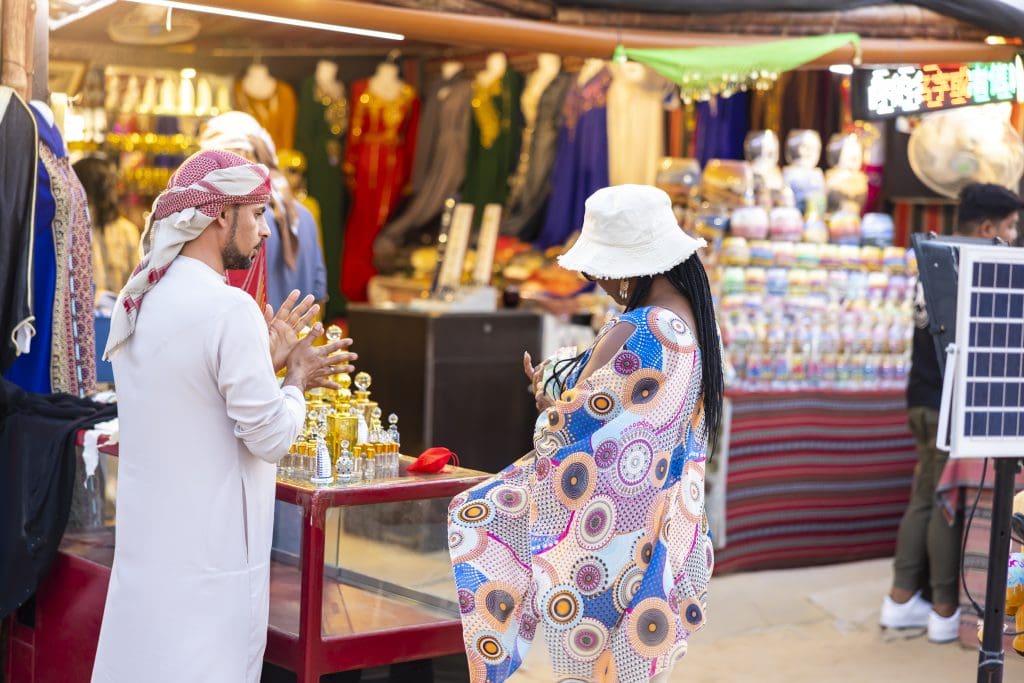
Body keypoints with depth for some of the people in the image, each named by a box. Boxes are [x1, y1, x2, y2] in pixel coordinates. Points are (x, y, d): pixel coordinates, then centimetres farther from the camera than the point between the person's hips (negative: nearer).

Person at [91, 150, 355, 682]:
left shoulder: (137, 302, 7)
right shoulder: (228, 308, -19)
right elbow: (271, 436, -15)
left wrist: (266, 358, 13)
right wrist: (297, 378, 2)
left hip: (146, 546, 8)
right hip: (208, 555, -8)